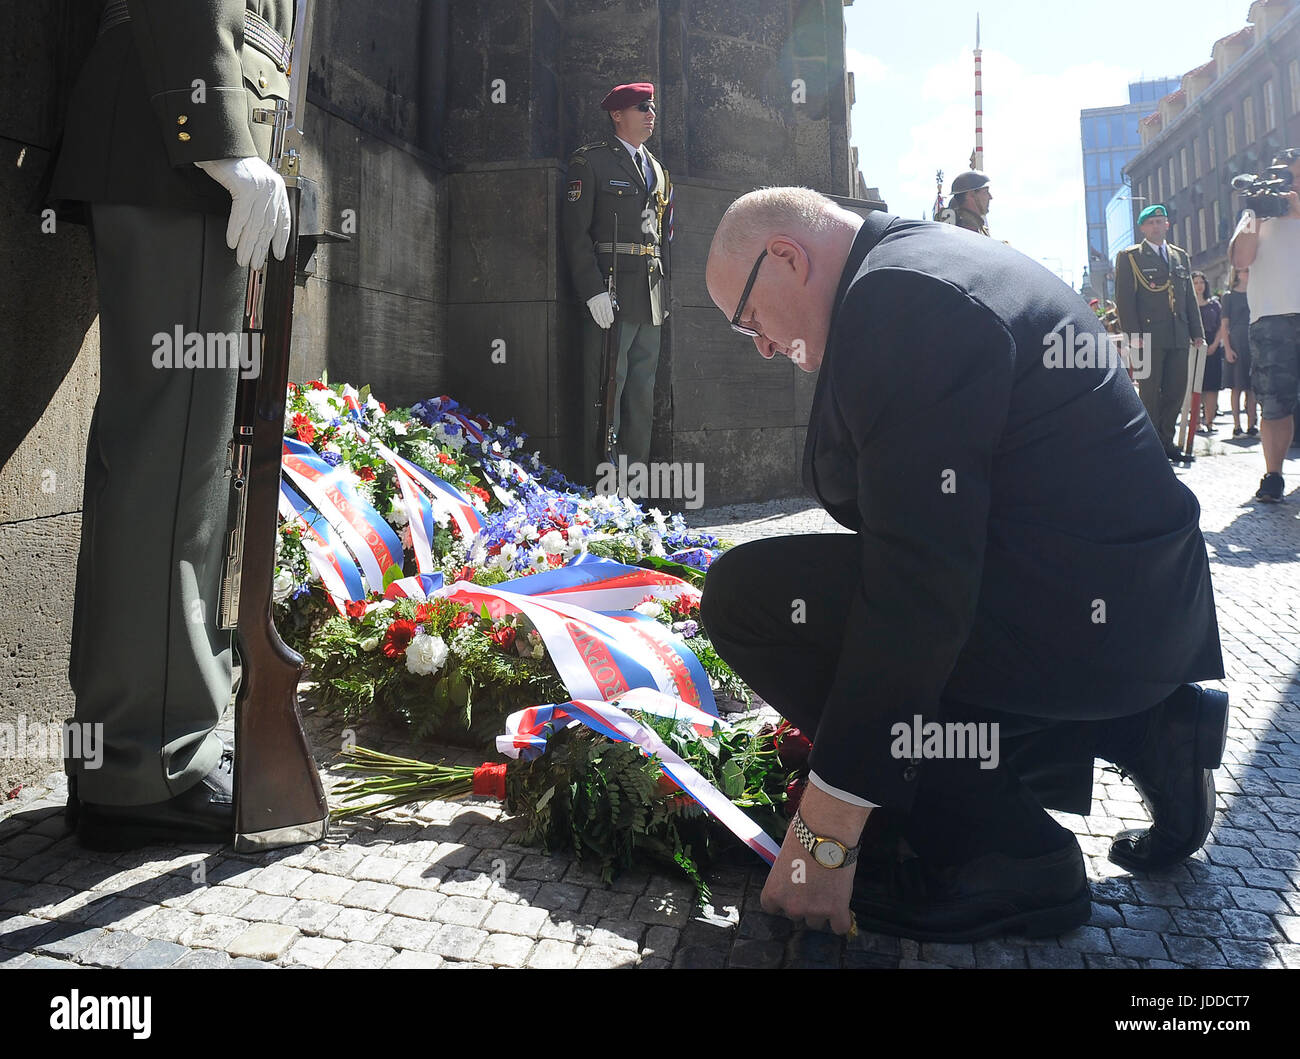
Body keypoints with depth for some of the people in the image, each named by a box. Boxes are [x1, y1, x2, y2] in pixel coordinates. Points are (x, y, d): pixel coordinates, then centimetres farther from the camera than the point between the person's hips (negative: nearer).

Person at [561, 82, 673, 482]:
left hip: (652, 295, 7)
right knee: (606, 390, -8)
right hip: (610, 293, -7)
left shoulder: (657, 170, 22)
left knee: (642, 393, 8)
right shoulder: (590, 161, 1)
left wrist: (665, 290, 13)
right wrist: (593, 291, -17)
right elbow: (575, 232, -7)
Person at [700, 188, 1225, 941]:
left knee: (747, 595, -12)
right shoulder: (937, 260, 14)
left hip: (1084, 614, -10)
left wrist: (825, 835, -19)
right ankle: (1134, 728, 15)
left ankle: (1002, 857, -6)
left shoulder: (897, 295, -18)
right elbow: (922, 522, 18)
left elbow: (916, 578, -25)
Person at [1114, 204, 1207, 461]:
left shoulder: (1180, 256, 20)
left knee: (1176, 391, 5)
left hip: (1178, 337, 5)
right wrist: (1133, 333, -13)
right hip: (1148, 336, -5)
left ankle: (1166, 440, 16)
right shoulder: (1129, 256, 4)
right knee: (1150, 393, -4)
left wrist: (1197, 332, 12)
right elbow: (1124, 298, -4)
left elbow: (1190, 297, 20)